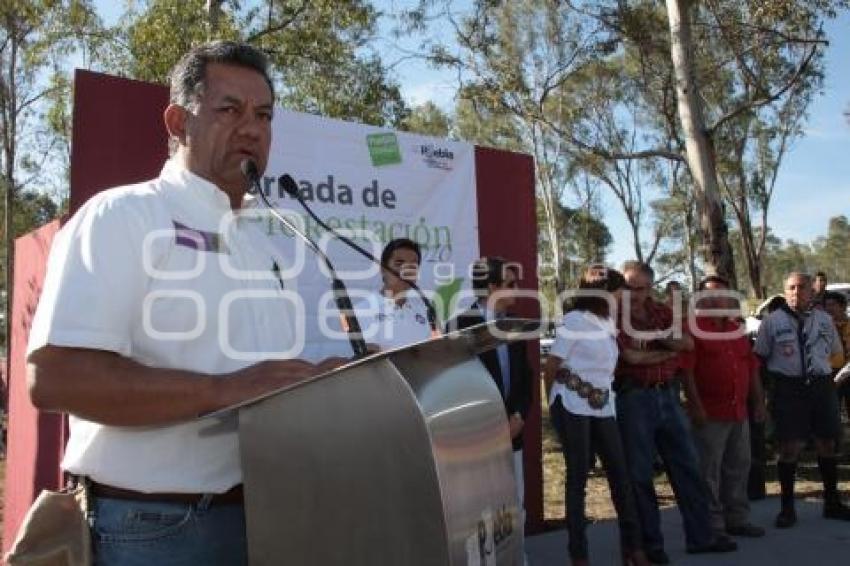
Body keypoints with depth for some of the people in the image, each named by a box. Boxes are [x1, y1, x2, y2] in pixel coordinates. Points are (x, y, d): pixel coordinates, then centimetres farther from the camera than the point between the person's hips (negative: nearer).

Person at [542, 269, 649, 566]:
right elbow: (551, 368, -6)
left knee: (620, 472, 5)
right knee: (578, 476, -2)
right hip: (573, 405, -7)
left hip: (602, 406, 7)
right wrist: (563, 394, 6)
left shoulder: (609, 323, 15)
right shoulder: (574, 321, -8)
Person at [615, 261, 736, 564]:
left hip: (668, 396, 6)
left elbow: (688, 343, 1)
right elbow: (632, 357, -17)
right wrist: (668, 351, -3)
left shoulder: (663, 312, 9)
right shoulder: (614, 317, -9)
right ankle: (650, 542, 17)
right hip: (634, 399, -6)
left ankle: (700, 535, 25)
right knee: (640, 473, 4)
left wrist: (657, 338, -14)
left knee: (687, 465, 12)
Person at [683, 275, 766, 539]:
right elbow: (686, 369, -14)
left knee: (739, 467, 14)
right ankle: (712, 525, 7)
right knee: (709, 470, -2)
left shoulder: (736, 328, 17)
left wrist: (758, 402, 14)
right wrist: (696, 405, -19)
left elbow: (752, 366, 20)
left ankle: (737, 519, 25)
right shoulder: (694, 327, -5)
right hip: (710, 413, -7)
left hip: (740, 412, 7)